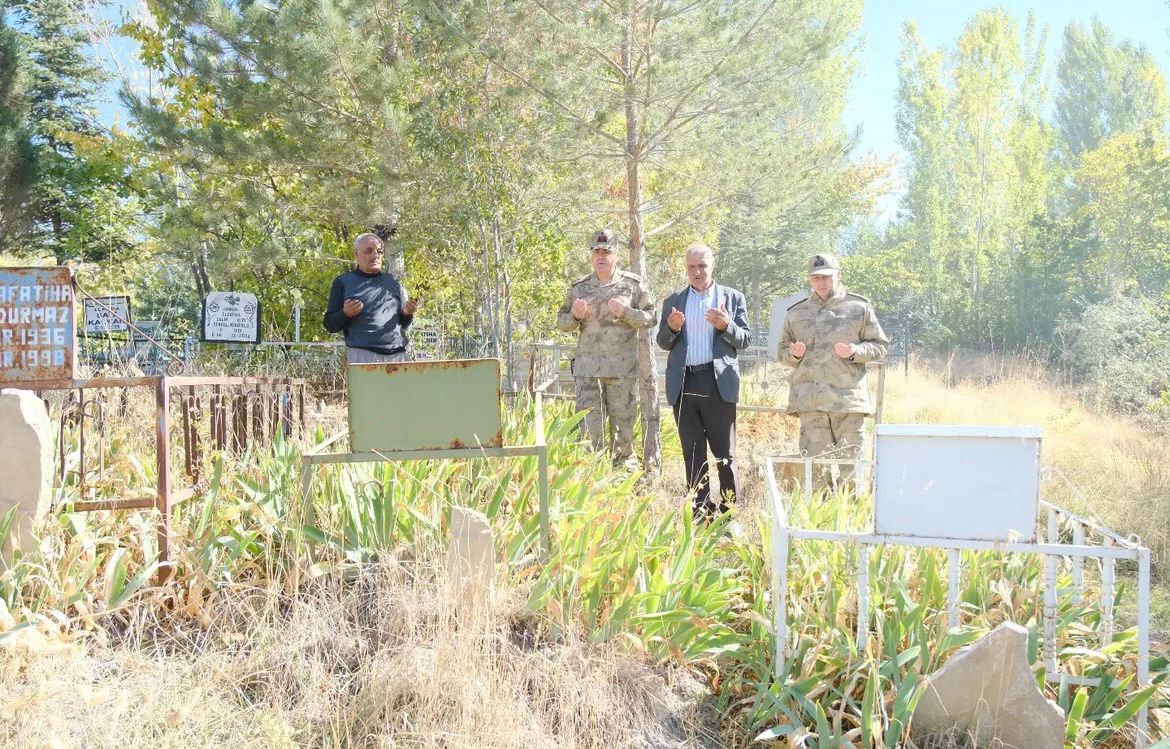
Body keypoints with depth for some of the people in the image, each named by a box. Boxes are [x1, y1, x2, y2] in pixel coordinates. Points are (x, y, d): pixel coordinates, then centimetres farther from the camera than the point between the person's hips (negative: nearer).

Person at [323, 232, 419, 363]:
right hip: (362, 355, -3)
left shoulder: (392, 282, 18)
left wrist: (407, 313, 0)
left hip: (397, 354, 3)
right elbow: (330, 325, 7)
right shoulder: (343, 282, 8)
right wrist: (345, 314, -13)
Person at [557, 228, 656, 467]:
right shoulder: (579, 287, 10)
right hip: (587, 367, 2)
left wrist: (625, 312, -15)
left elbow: (650, 317, 2)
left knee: (623, 421, 5)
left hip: (622, 368, -1)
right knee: (588, 423, 0)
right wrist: (574, 316, -8)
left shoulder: (633, 284, 4)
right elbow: (561, 321, 14)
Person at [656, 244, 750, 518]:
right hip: (684, 384, 3)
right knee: (692, 453, 7)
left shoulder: (733, 298, 9)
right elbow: (664, 343, 12)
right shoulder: (673, 301, 14)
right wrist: (672, 328, -10)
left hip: (718, 383, -2)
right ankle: (700, 513, 12)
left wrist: (725, 326, -16)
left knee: (725, 453, -3)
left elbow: (743, 340, 4)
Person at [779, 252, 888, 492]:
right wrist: (793, 354, -2)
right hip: (810, 399, 1)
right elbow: (783, 353, 21)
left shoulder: (859, 308, 10)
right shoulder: (796, 313, 16)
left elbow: (879, 346, 10)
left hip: (849, 398, -1)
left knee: (849, 461, 0)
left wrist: (855, 352, -9)